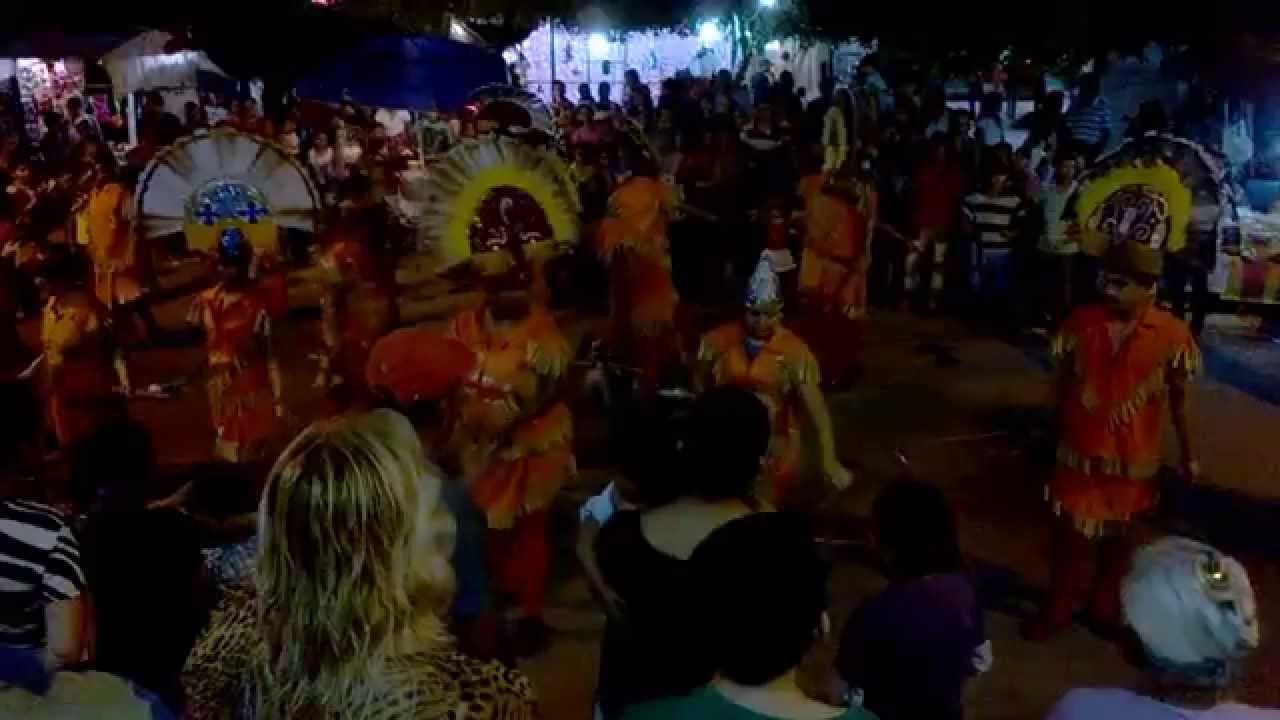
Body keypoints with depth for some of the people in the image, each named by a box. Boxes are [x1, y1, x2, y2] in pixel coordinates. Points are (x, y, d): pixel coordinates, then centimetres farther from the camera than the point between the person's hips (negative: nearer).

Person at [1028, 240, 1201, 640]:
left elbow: (1179, 397, -4)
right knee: (1069, 532, 12)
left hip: (1132, 459, 0)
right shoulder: (1082, 322, -11)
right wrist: (1053, 434, 7)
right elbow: (1064, 382, 0)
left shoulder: (1172, 334, -15)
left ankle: (1105, 606, 40)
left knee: (1117, 536, 19)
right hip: (1079, 452, 1)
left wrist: (1188, 454, 2)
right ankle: (1059, 607, 30)